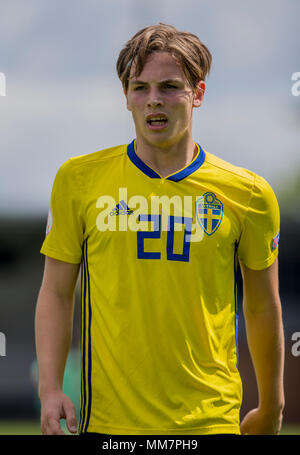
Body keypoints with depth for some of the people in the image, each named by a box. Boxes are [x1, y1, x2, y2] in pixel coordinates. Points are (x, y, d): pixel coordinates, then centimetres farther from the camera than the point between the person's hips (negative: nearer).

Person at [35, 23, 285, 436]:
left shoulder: (246, 193, 1)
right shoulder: (79, 180, 3)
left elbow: (262, 307, 11)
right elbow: (57, 294, 7)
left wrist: (270, 408, 16)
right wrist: (50, 388, -4)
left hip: (212, 419, 0)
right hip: (108, 419, 0)